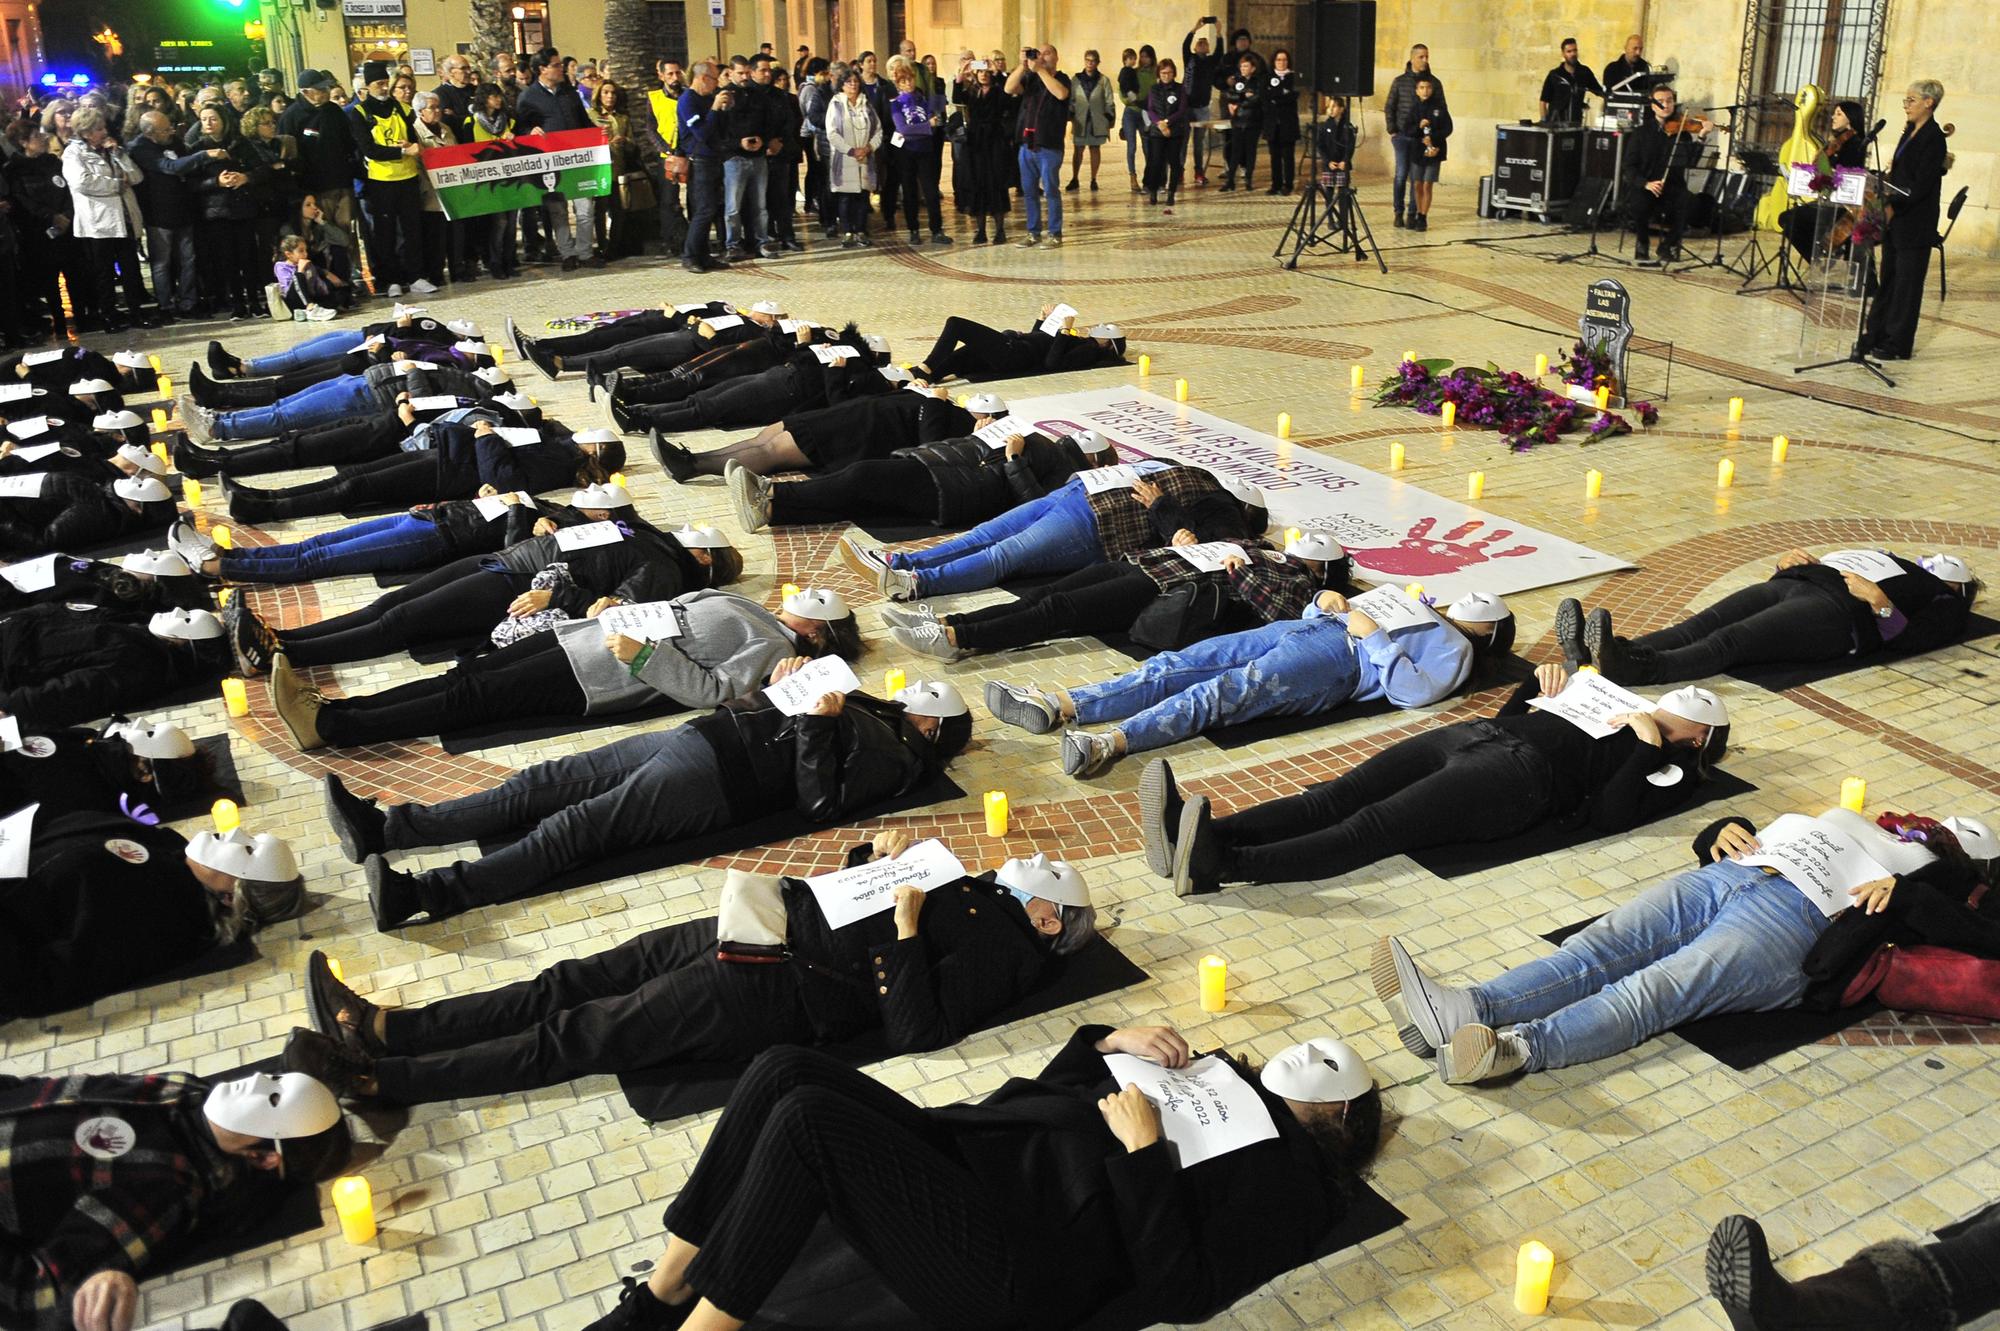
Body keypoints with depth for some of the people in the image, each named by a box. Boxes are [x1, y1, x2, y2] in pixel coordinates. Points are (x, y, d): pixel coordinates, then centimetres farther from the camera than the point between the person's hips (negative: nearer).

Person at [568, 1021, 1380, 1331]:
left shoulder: (1289, 1176, 3)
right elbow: (1052, 1091, 26)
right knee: (785, 1070, -13)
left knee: (806, 1120, -27)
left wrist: (1144, 1149, -14)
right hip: (966, 1151, 8)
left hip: (1000, 1257, -8)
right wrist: (1111, 1042, 9)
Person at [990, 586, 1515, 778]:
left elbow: (1416, 690, -8)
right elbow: (1319, 612, 34)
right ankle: (1060, 706, -26)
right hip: (1304, 629, 8)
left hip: (1340, 662, -8)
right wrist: (1326, 602, 12)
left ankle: (1114, 741, -52)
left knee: (1225, 692, -33)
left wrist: (1374, 636, -10)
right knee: (1178, 664, -14)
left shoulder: (1455, 650, 15)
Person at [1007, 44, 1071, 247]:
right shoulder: (1029, 78, 11)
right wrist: (1023, 65, -15)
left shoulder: (1061, 78, 1)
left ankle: (1055, 234, 5)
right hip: (1027, 143, 5)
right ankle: (1033, 232, 16)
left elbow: (1061, 94, -22)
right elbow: (1009, 89, -5)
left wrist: (1040, 69, -18)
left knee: (1050, 190, -2)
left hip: (1049, 146, -4)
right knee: (1029, 191, 8)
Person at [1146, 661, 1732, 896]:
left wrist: (1649, 746, -7)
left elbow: (1602, 816, -7)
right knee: (1333, 797, -17)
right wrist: (1542, 682, 22)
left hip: (1518, 773, -8)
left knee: (1371, 827, -30)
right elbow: (1508, 715, 36)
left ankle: (1218, 865, -49)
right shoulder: (1614, 705, 36)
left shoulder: (1671, 769, 14)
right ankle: (1201, 834, -35)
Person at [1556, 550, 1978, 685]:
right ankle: (1599, 651, -45)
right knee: (1698, 626, -22)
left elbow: (1906, 641, -2)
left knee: (1727, 641, -34)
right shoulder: (1889, 560, 42)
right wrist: (1787, 563, 13)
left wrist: (1880, 602, -13)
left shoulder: (1946, 606, 20)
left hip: (1835, 609, -7)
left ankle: (1632, 667, -59)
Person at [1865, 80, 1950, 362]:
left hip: (1915, 224, -9)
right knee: (1888, 279, 14)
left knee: (1907, 284, -2)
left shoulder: (1933, 138, -14)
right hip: (1895, 219, 9)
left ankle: (1899, 344, 4)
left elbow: (1922, 185, -21)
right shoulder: (1910, 133, 13)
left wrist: (1894, 207, -28)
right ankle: (1877, 334, 22)